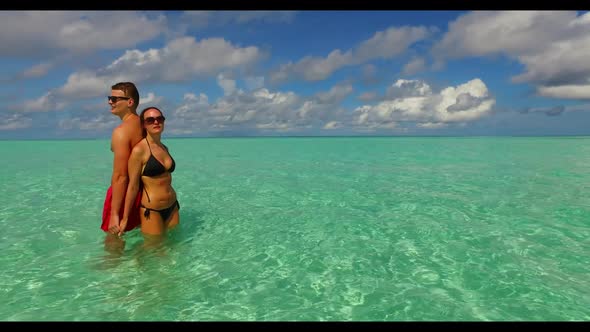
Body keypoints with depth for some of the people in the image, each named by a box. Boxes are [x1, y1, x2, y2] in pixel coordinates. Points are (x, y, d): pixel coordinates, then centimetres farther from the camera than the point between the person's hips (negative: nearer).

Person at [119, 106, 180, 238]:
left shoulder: (165, 148, 7)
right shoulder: (139, 150, -14)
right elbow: (133, 186, -13)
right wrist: (125, 218, -9)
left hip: (172, 206, 6)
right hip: (151, 210, -6)